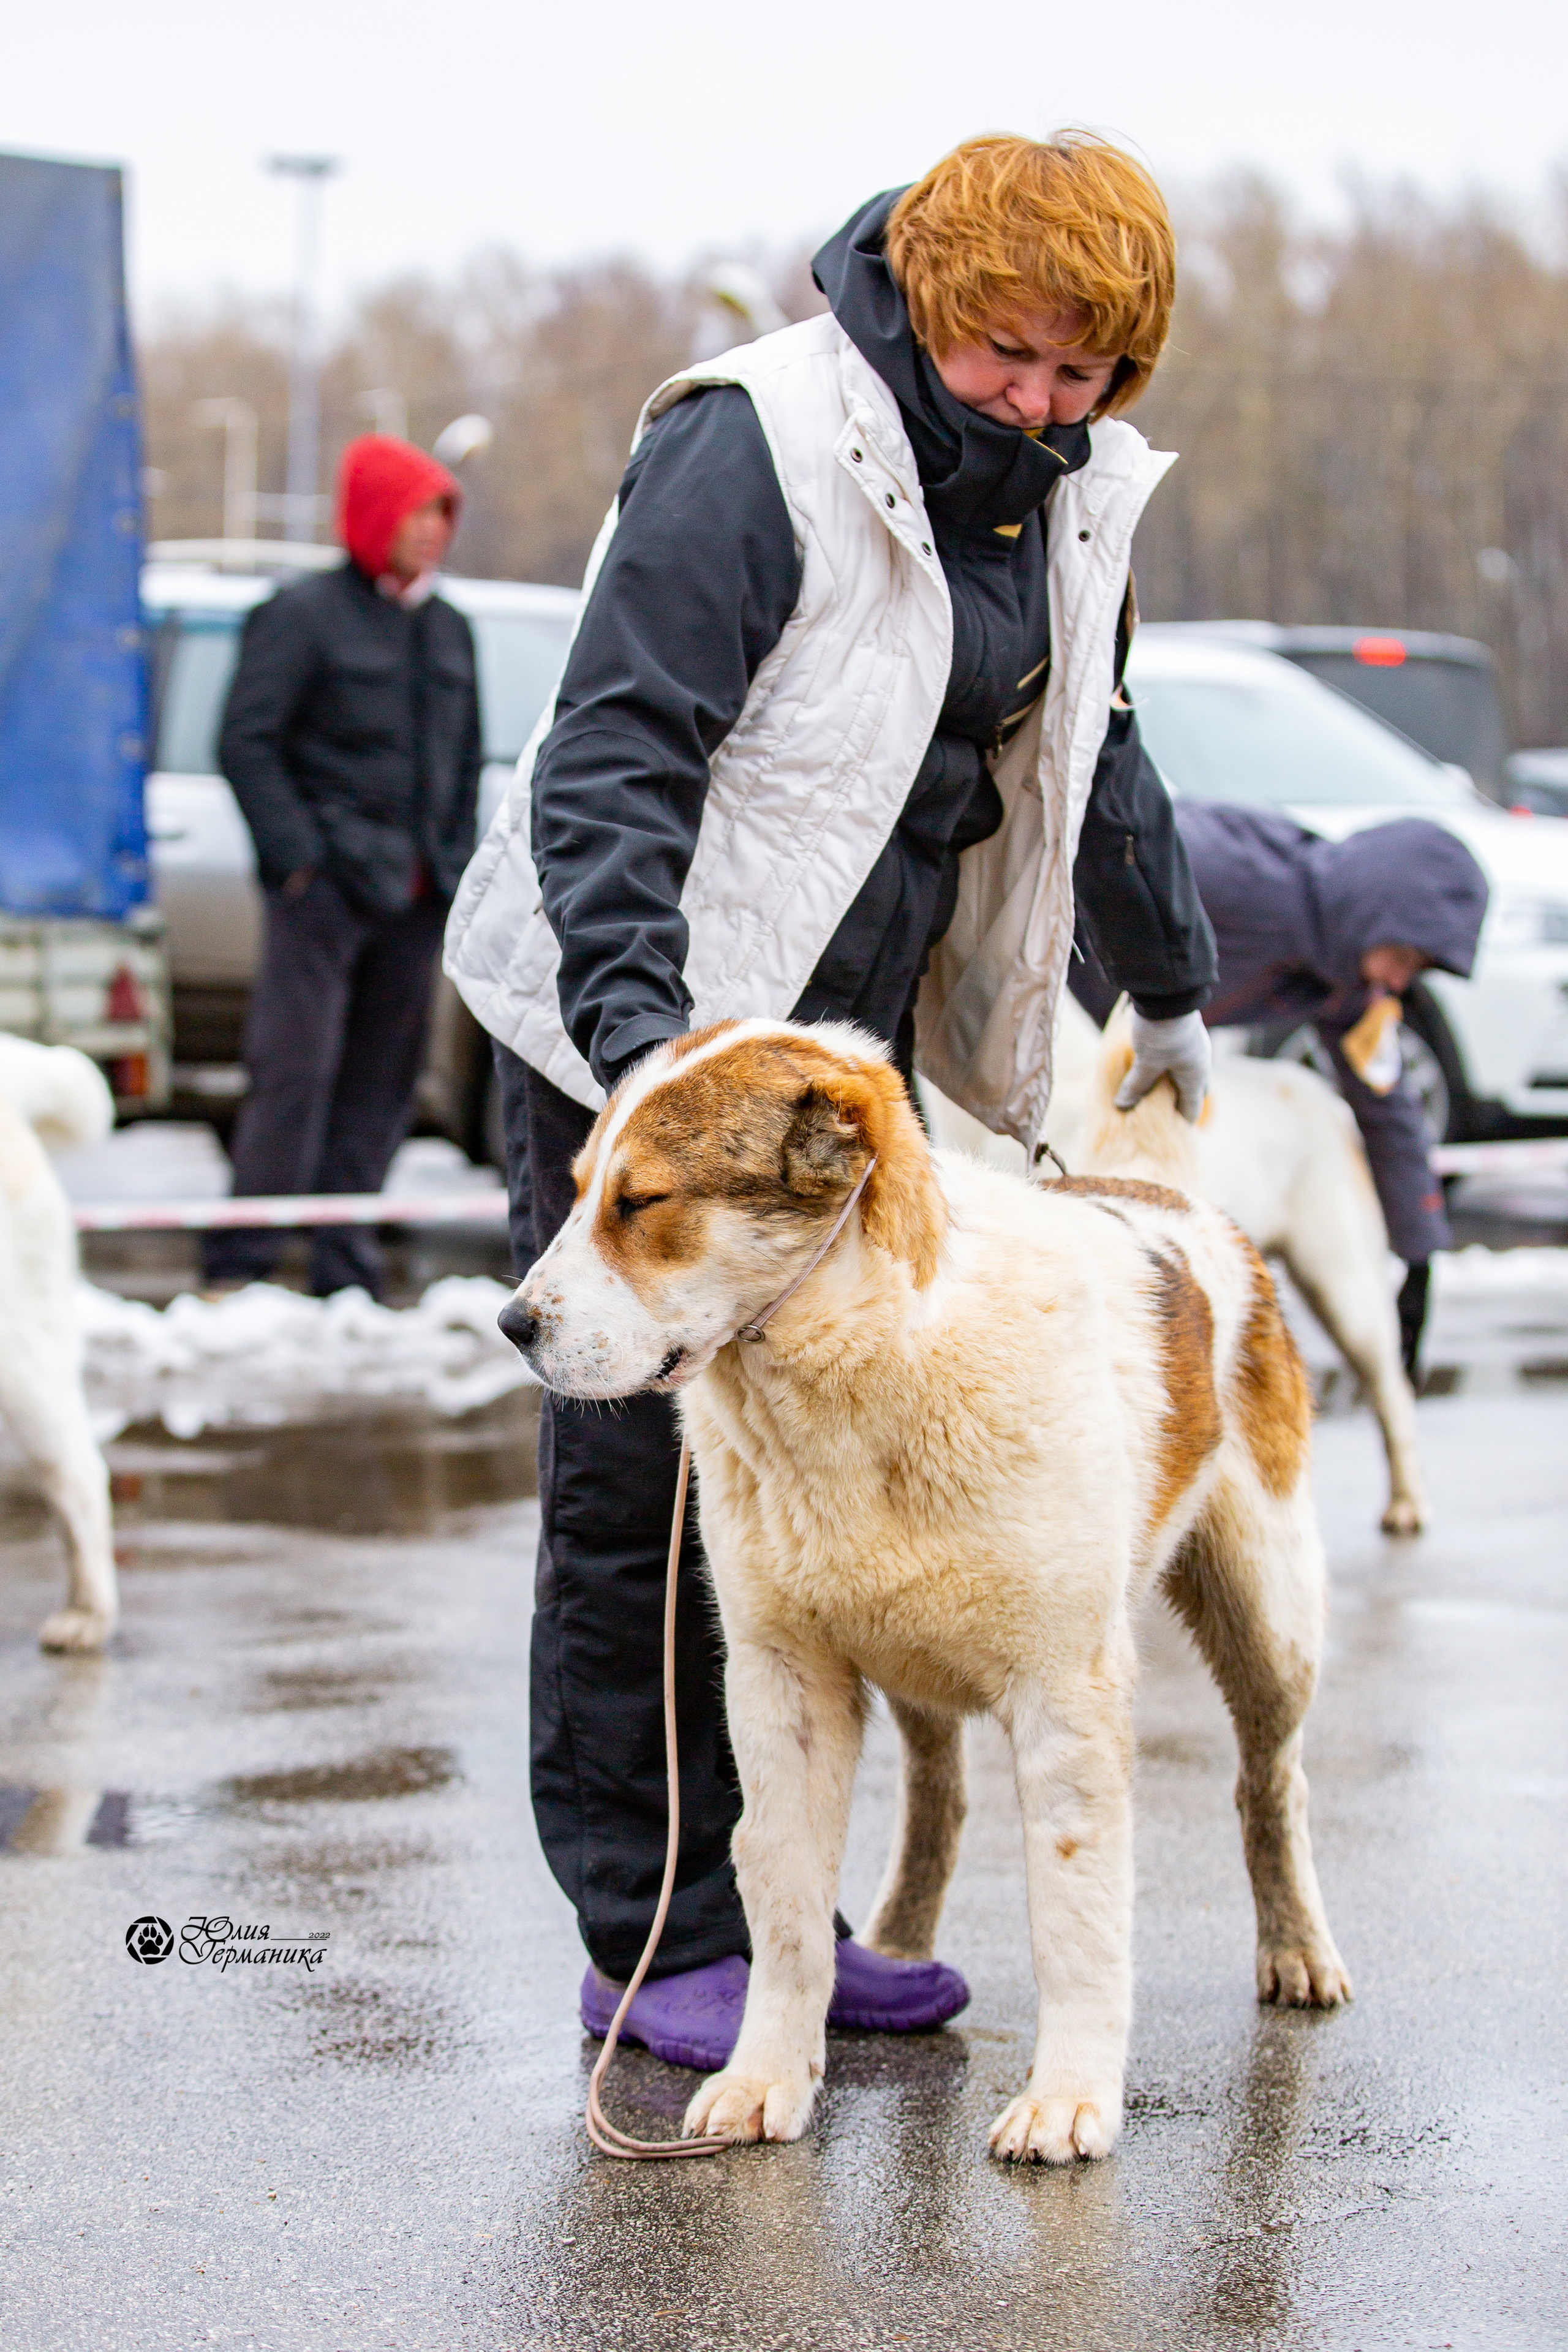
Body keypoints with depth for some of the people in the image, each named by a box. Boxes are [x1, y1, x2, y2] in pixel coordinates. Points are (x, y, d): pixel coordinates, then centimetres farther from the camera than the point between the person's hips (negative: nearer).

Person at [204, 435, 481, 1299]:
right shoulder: (304, 615, -3)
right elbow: (247, 743, -7)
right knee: (295, 1070, -11)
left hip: (414, 895, 6)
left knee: (382, 1081, 6)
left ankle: (344, 1269, 11)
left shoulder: (448, 629, 18)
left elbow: (466, 760, 25)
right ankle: (240, 1262, -7)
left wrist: (453, 864, 14)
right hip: (327, 887, -6)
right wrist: (297, 857, -13)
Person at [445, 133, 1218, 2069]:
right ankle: (654, 1943, 5)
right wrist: (632, 1027, -33)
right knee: (641, 1483, -3)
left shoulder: (1067, 490, 6)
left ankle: (769, 1902, 16)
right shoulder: (751, 453, -19)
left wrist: (1167, 986, 33)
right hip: (643, 1032, -7)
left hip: (843, 1036, 7)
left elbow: (1086, 748, 23)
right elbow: (614, 761, -22)